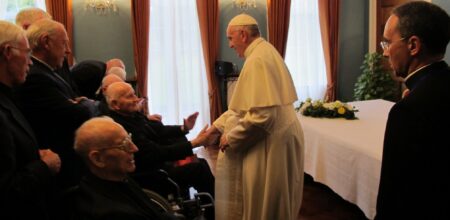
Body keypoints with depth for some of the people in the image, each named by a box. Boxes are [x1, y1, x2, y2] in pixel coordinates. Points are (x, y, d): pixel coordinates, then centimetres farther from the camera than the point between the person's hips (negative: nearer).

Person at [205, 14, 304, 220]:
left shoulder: (257, 60, -20)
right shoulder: (265, 52, 11)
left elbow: (261, 115, -27)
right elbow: (246, 104, 18)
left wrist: (231, 137, -14)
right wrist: (218, 125, 17)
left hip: (271, 141, -10)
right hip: (275, 136, 10)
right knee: (268, 202, 20)